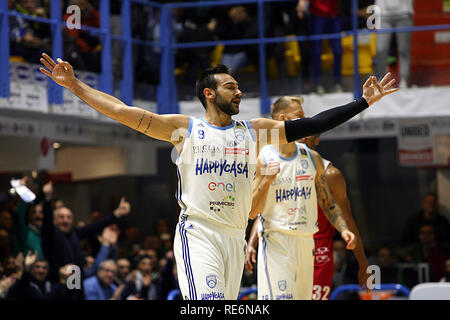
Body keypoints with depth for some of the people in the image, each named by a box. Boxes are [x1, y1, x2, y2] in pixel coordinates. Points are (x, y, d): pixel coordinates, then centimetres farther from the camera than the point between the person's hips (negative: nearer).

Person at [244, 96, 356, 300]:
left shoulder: (312, 158, 10)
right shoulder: (263, 159, -6)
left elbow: (328, 203, 17)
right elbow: (252, 212, -7)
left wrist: (343, 229, 1)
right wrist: (267, 181, -20)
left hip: (305, 244, 6)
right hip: (275, 242, -6)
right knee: (280, 298, -17)